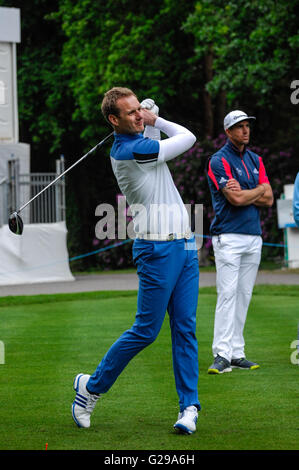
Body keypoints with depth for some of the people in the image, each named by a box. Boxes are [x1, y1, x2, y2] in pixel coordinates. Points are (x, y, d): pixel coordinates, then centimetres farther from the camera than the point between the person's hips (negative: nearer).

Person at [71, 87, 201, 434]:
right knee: (146, 330, -4)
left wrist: (149, 117, 14)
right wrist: (154, 120, 8)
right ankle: (92, 387, 12)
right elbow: (188, 138, -7)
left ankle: (189, 405, 3)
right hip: (157, 248, -8)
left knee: (185, 328, 3)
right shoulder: (131, 151, -16)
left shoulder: (140, 139, 11)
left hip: (185, 245, 8)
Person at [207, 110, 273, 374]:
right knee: (227, 294, -12)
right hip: (228, 236, -6)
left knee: (243, 296, 6)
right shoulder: (219, 161, -6)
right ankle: (222, 354, -14)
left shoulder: (255, 160, 16)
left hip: (253, 237, 6)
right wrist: (258, 189, 1)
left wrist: (243, 193, -9)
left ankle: (237, 353, 8)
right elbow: (236, 199, -16)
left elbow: (268, 200, 7)